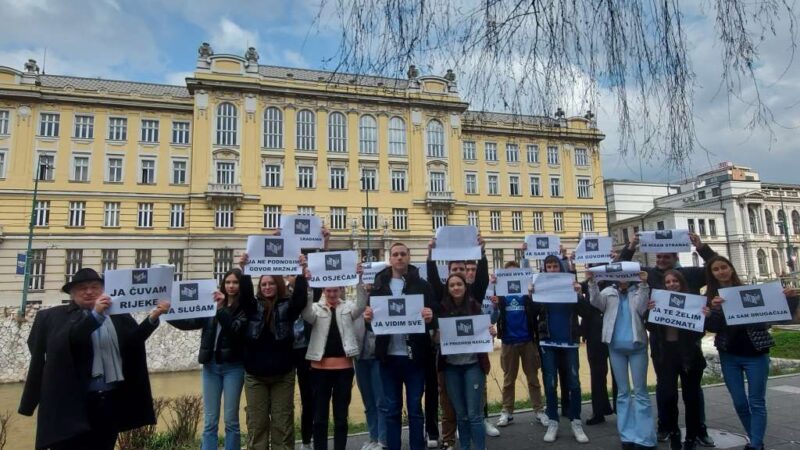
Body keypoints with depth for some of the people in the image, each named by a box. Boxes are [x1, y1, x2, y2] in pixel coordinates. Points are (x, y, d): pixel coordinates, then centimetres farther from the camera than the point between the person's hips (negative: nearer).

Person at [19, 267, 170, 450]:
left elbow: (135, 340, -3)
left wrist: (153, 317, -18)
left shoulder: (118, 315, 8)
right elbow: (66, 342, -16)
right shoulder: (53, 316, 1)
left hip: (112, 400, 3)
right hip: (72, 400, -3)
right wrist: (95, 315, -25)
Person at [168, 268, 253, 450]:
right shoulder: (214, 304, 7)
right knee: (209, 421, 9)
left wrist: (222, 309, -26)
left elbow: (236, 329, -17)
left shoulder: (246, 308, -4)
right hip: (211, 365, 3)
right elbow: (190, 323, 9)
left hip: (233, 366, -3)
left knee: (231, 420, 5)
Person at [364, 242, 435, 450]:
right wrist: (368, 316, -17)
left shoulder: (422, 285, 1)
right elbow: (371, 314, 6)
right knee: (391, 409, 12)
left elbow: (433, 317, -4)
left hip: (414, 356, -1)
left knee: (415, 409, 9)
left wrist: (429, 317, -27)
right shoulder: (379, 286, 6)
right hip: (388, 356, 2)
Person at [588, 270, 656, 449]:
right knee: (622, 391, 8)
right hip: (616, 347, 1)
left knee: (640, 391, 2)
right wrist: (592, 282, -24)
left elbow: (641, 309, -11)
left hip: (637, 346, -1)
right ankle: (627, 435, 15)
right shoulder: (609, 292, 8)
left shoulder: (639, 292, 6)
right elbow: (596, 302, -10)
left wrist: (643, 284, -18)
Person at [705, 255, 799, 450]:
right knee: (739, 402, 9)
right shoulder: (710, 297, 0)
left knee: (756, 402, 2)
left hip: (755, 353, -1)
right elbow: (710, 327, -10)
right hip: (729, 356, 2)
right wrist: (714, 309, -27)